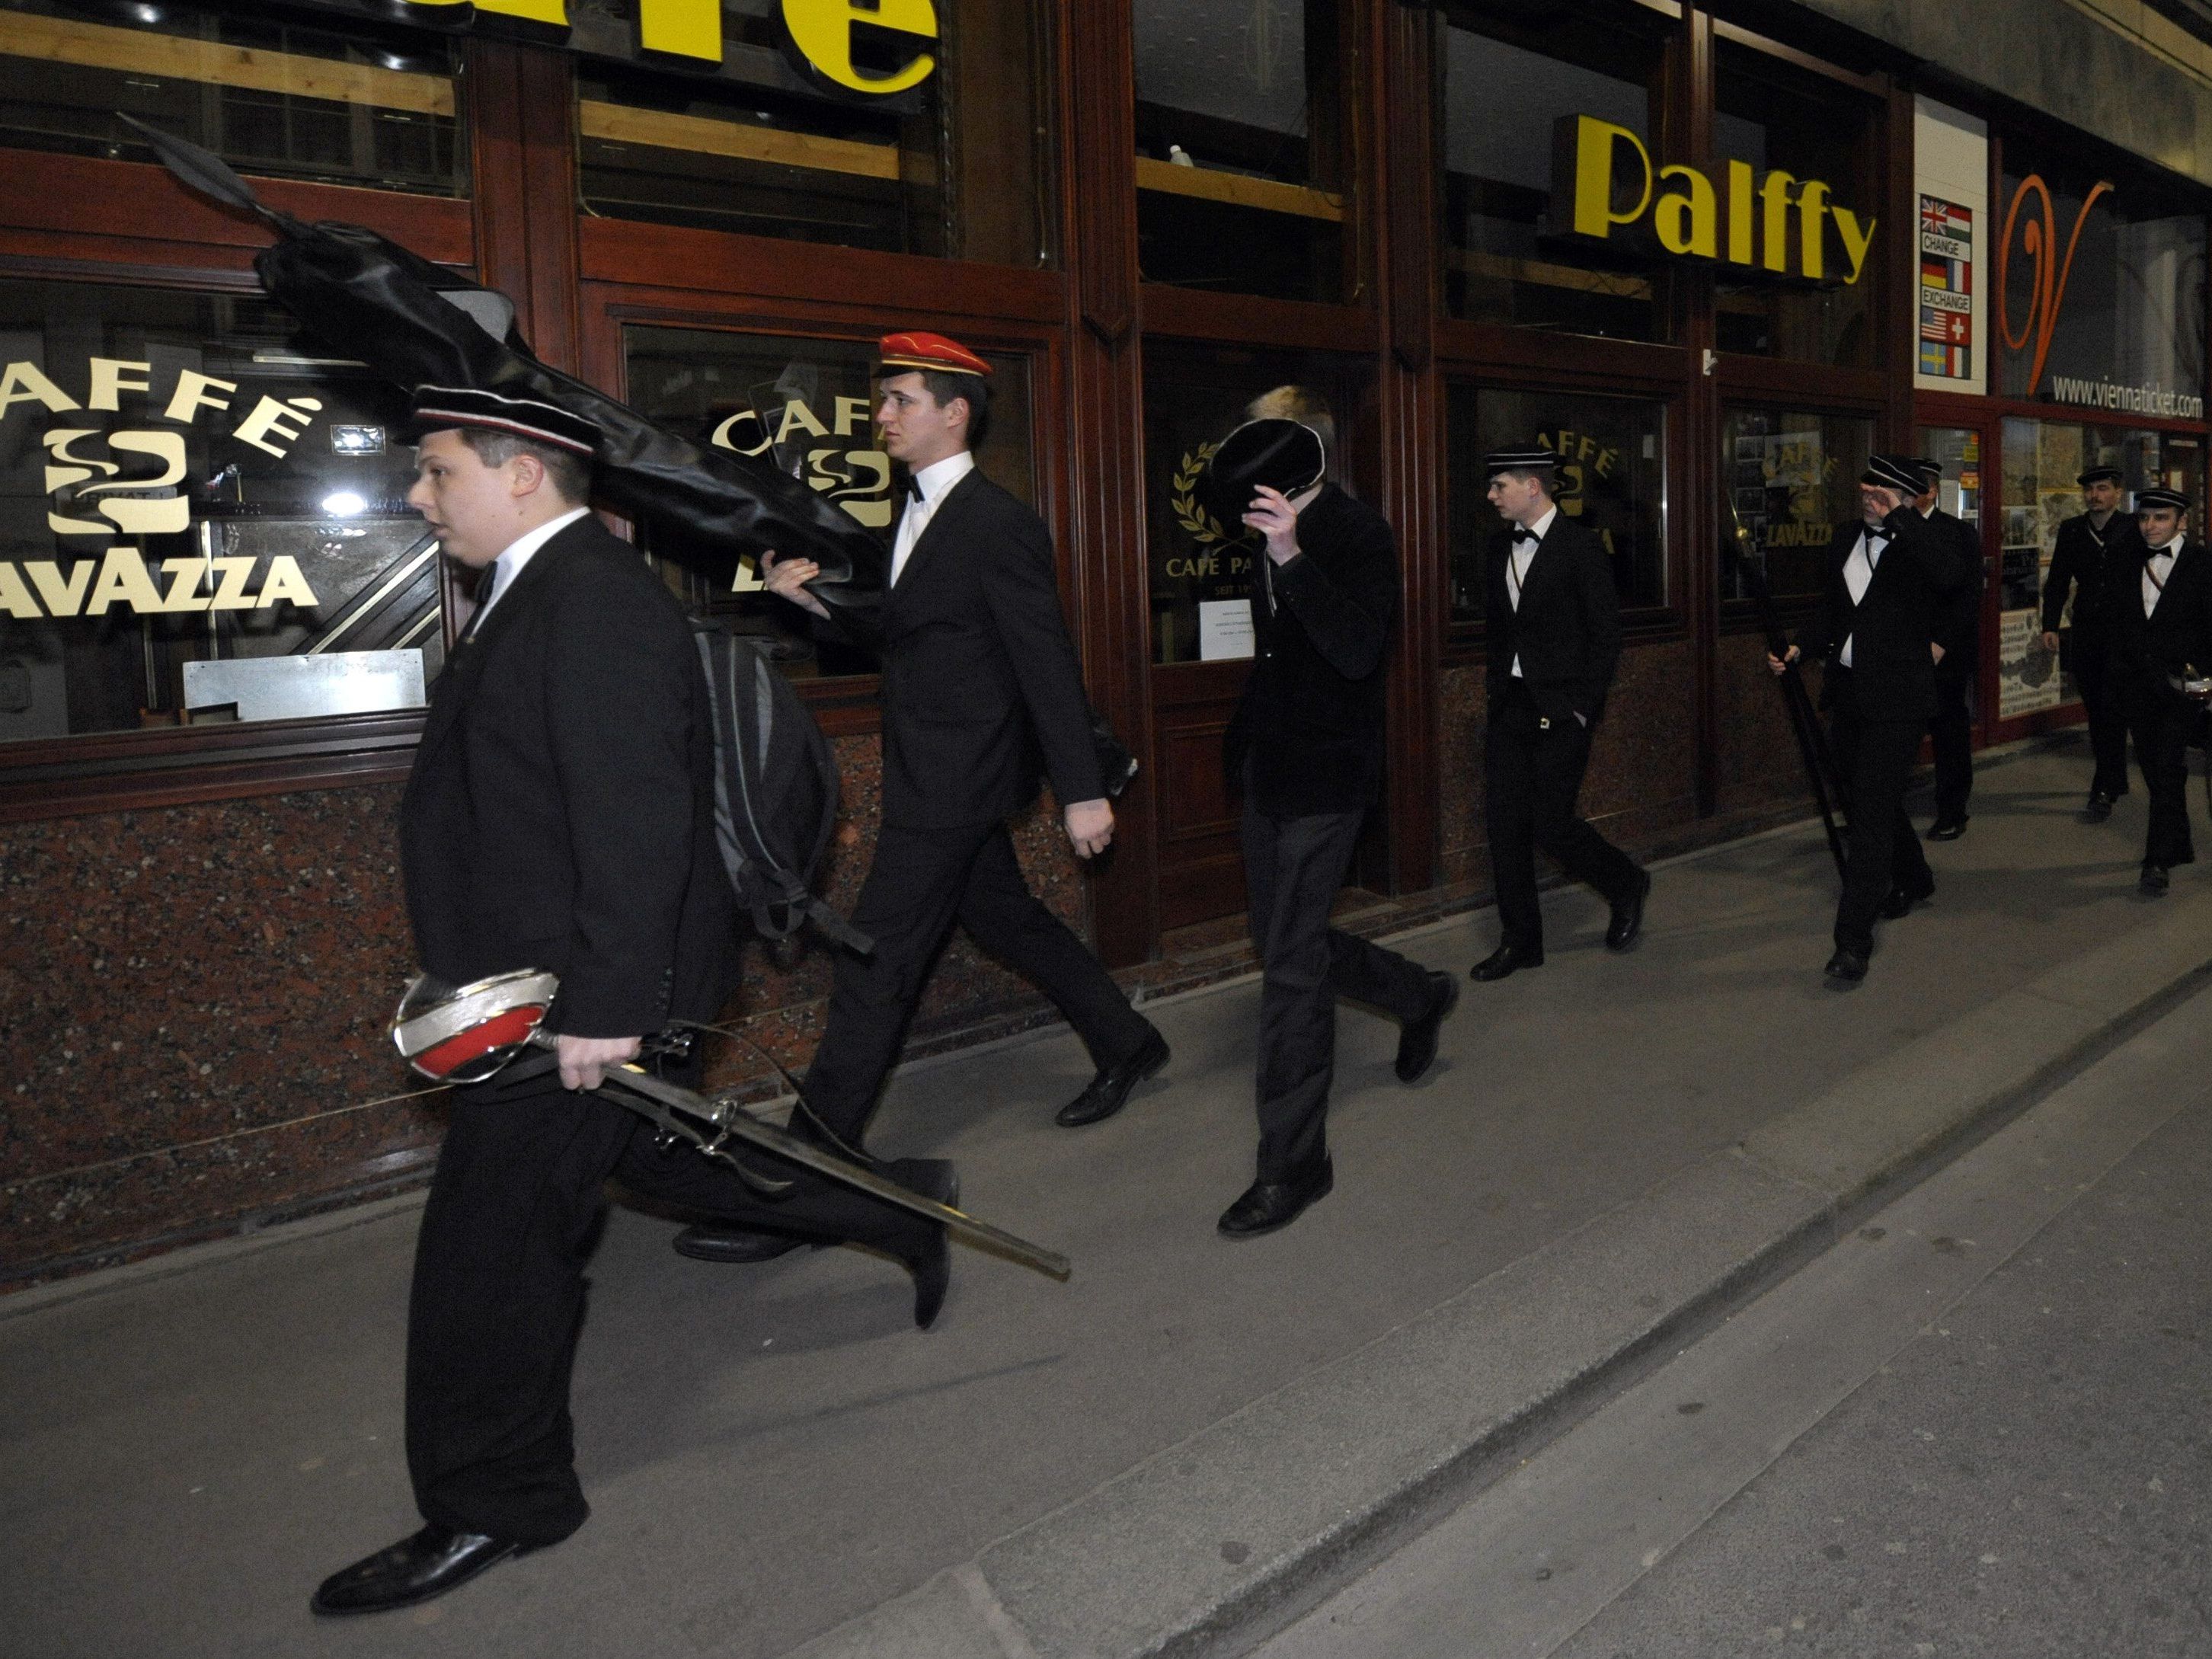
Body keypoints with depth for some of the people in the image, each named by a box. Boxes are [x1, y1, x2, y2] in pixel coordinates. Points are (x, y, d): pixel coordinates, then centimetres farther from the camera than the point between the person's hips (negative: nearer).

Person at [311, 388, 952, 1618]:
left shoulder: (593, 599, -20)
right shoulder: (549, 589, 14)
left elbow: (634, 817, -26)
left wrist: (608, 1005, -27)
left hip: (578, 995, -11)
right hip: (550, 980, 11)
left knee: (495, 1237, 1)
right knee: (656, 1155, 23)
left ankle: (494, 1503, 20)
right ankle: (891, 1213, 36)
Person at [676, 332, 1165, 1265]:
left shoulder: (996, 524, -15)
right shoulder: (917, 514, 12)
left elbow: (1048, 662, -17)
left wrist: (1082, 789, -17)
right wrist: (815, 599, 2)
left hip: (952, 784, -10)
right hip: (941, 777, 10)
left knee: (874, 967, -8)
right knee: (1005, 920, 21)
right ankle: (1126, 1044, 40)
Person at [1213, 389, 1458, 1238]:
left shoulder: (1357, 534, -14)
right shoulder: (1279, 522, 10)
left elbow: (1357, 649, -28)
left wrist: (1290, 556, -35)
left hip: (1324, 776, -9)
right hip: (1270, 769, 9)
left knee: (1291, 966, -6)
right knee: (1288, 941, 17)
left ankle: (1293, 1162, 6)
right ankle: (1420, 995, 43)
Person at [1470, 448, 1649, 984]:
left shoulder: (1581, 547, -7)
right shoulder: (1502, 549, 11)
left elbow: (1606, 636, -8)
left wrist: (1583, 709, -12)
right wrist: (1497, 695, 10)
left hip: (1561, 712, -6)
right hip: (1510, 710, 6)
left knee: (1550, 821, -6)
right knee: (1505, 824, 3)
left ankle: (1627, 884, 22)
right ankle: (1520, 940, 14)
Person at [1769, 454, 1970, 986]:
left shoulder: (1920, 545, -10)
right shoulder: (1846, 538, 8)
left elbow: (1951, 574, -33)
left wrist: (1899, 518, -27)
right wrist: (1800, 648, 3)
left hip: (1895, 700, -7)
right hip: (1847, 693, 7)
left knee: (1872, 810, -10)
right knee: (1864, 800, 21)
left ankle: (1854, 940, -7)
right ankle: (1913, 879, 48)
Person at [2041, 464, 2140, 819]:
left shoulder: (2135, 529, -3)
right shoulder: (2072, 530, 7)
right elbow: (2057, 580, 8)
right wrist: (2050, 626, -1)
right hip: (2086, 632, 4)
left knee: (2112, 710, -9)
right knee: (2096, 710, 11)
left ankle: (2103, 792, -8)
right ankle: (2115, 780, 25)